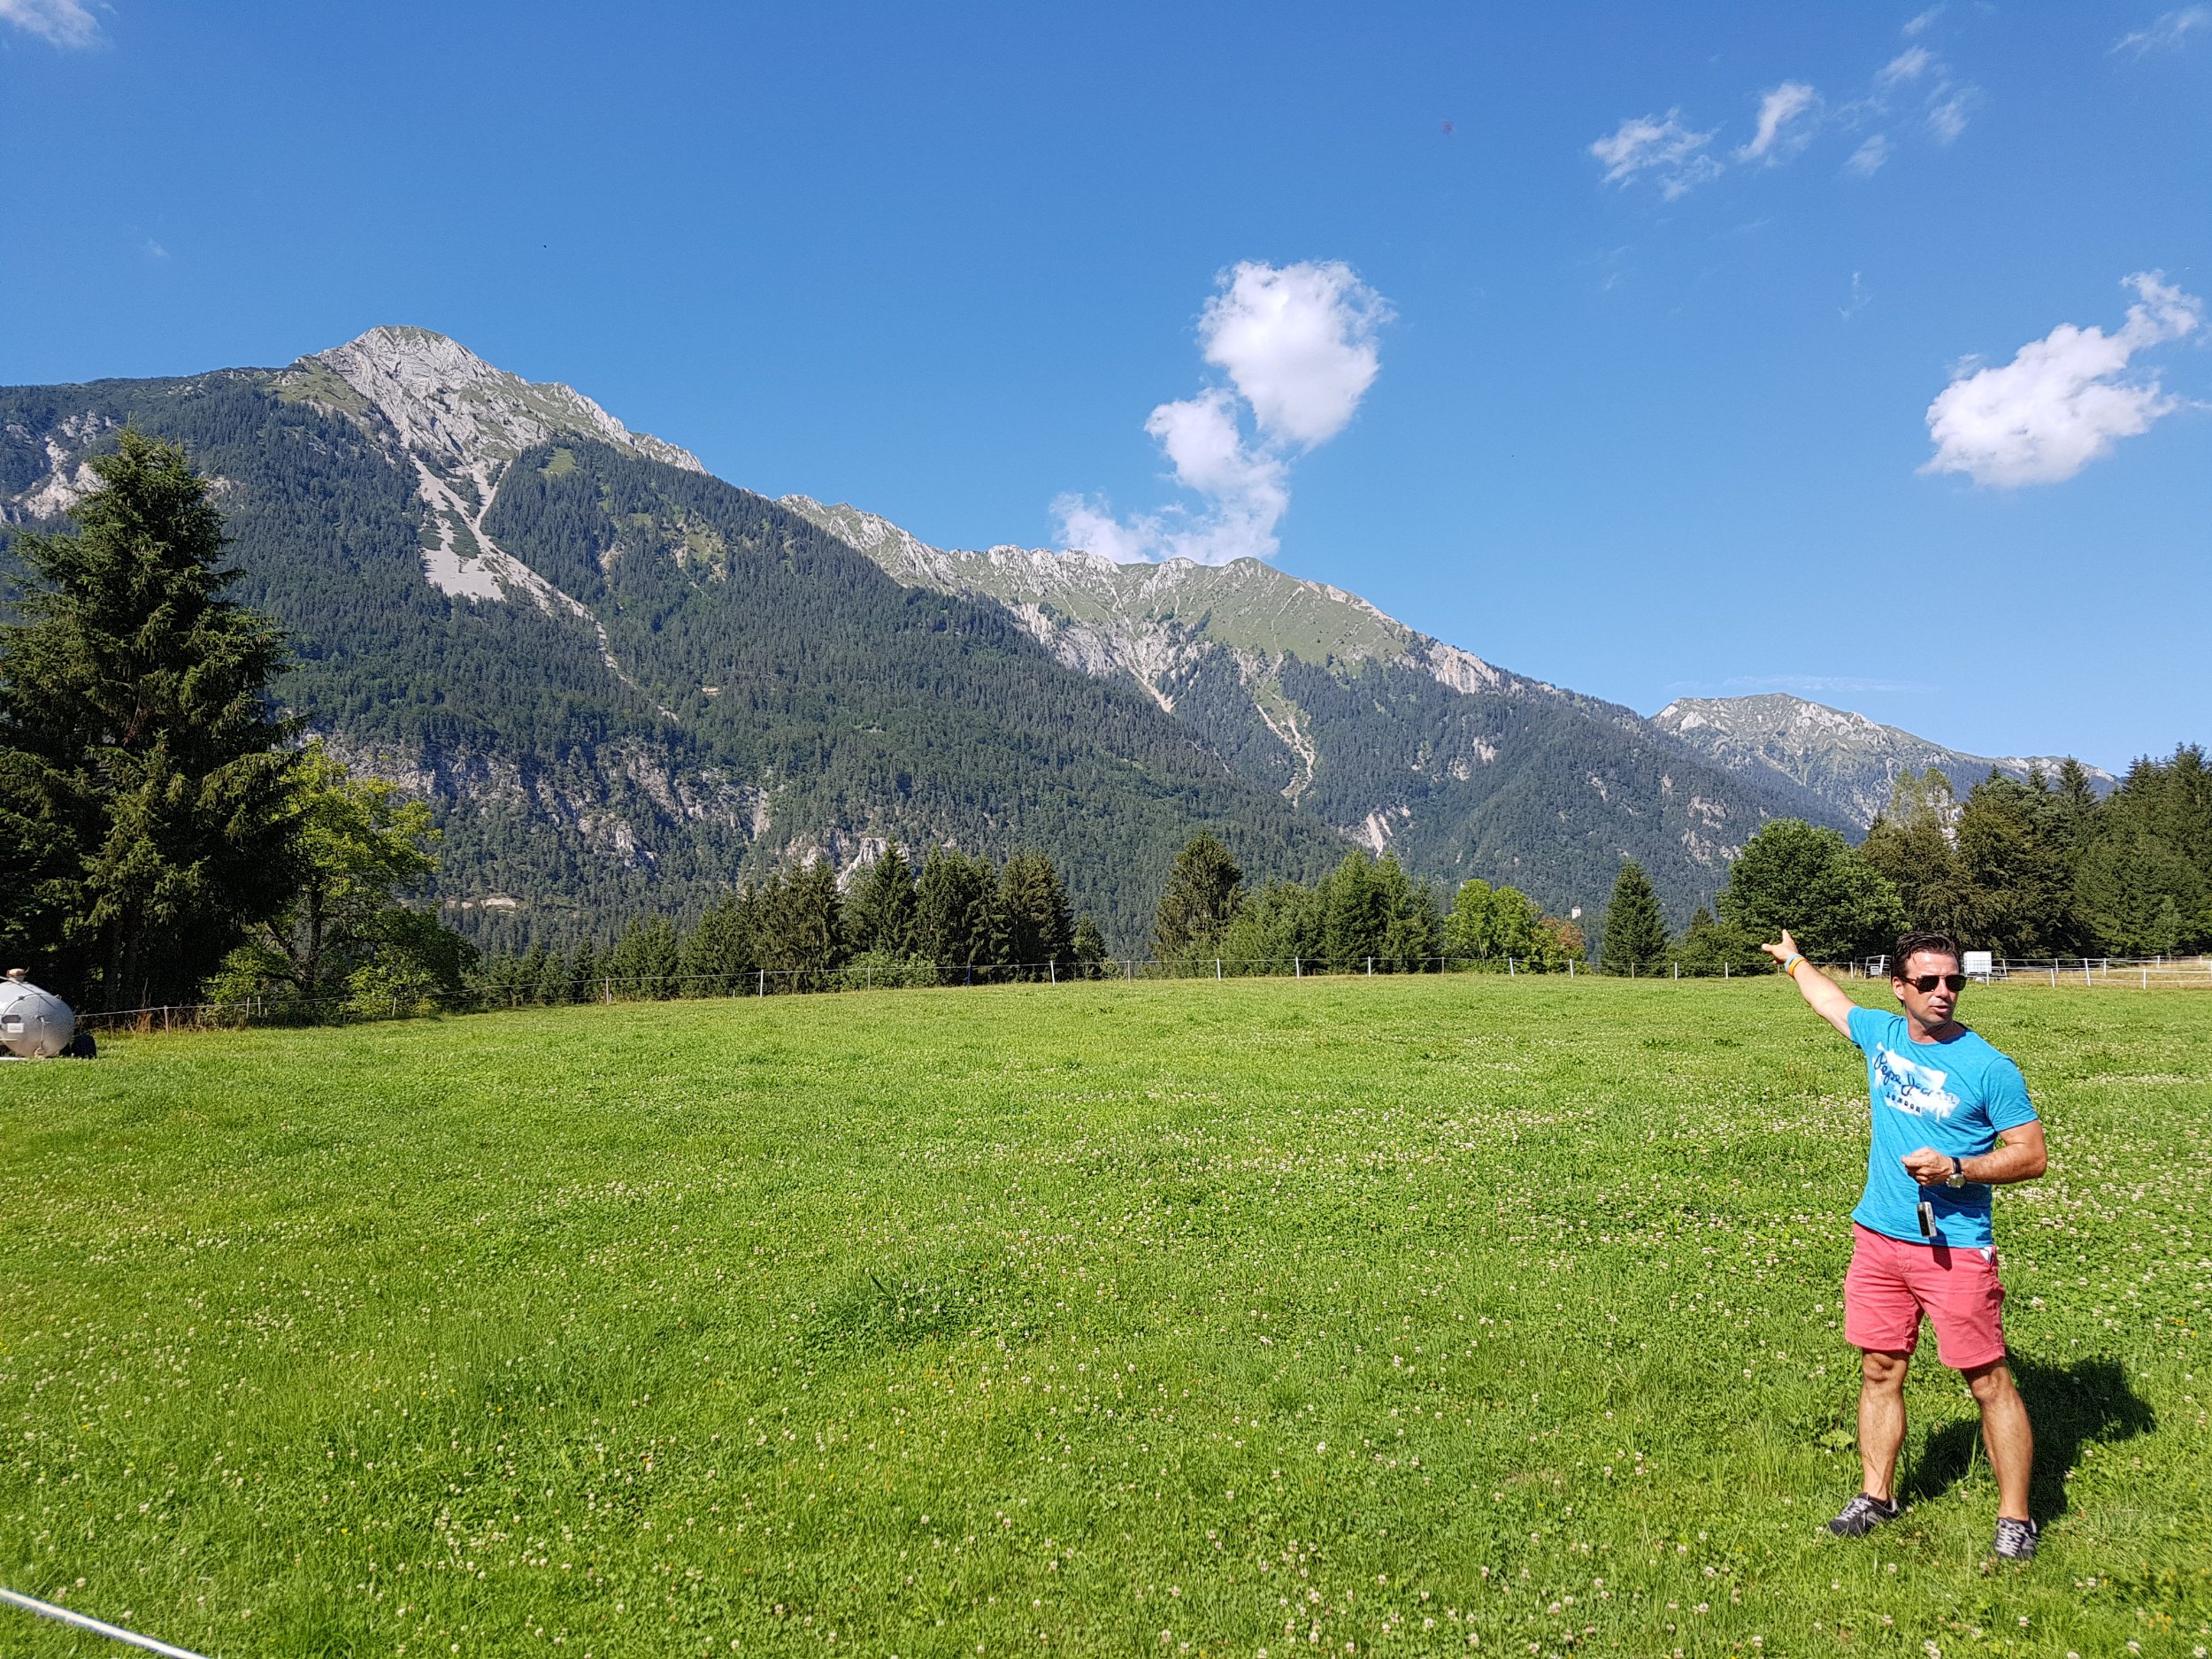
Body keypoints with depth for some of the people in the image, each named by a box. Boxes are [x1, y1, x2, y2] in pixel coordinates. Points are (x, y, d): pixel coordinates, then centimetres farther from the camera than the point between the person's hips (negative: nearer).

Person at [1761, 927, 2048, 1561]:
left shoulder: (1989, 1068, -10)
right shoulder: (1881, 1034, 4)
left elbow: (2032, 1156, -7)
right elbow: (1831, 999, 26)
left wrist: (1956, 1169, -20)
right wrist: (1793, 959, 41)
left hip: (1956, 1248, -5)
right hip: (1878, 1239, 5)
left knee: (1989, 1382, 0)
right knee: (1879, 1371, 12)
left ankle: (2015, 1518, 15)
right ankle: (1876, 1497, 25)